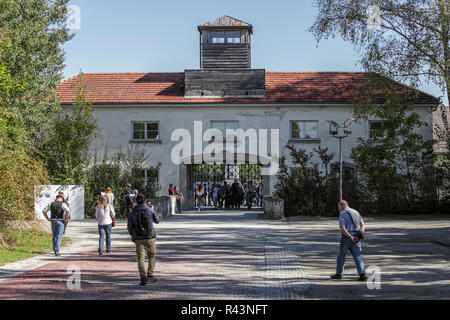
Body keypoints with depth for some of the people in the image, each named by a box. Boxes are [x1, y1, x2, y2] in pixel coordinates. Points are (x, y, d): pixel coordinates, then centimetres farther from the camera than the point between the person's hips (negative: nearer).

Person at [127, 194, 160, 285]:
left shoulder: (133, 213, 2)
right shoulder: (150, 210, -1)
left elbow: (130, 228, 4)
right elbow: (157, 220, 14)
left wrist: (133, 236, 22)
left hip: (138, 239, 1)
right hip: (150, 238, 0)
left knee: (141, 258, -1)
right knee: (152, 256, 16)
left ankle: (143, 277, -15)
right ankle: (150, 275, 12)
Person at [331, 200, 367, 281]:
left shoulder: (342, 214, -8)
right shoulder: (356, 213, 12)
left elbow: (342, 228, -19)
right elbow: (363, 226, 7)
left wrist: (351, 237, -18)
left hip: (346, 238, -5)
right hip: (356, 238, 5)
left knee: (341, 256, 11)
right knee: (358, 257, 1)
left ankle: (339, 274, 21)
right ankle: (362, 275, -12)